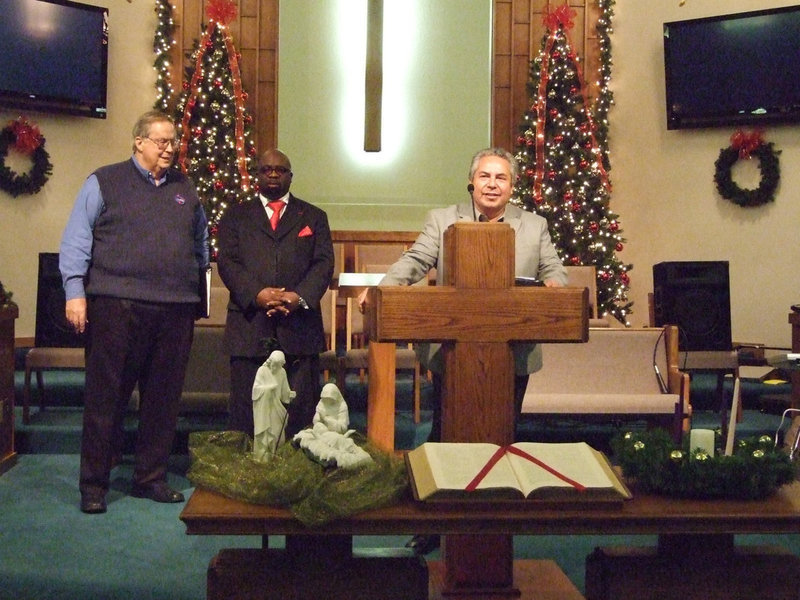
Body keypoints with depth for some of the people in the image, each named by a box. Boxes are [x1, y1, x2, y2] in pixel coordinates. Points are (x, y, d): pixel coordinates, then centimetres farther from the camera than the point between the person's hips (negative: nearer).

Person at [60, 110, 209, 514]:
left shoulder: (185, 189, 17)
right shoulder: (104, 182, 4)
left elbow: (201, 241, 27)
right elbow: (76, 241, -1)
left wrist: (194, 279, 18)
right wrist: (75, 292, -9)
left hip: (176, 311, 5)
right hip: (117, 306, -4)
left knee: (163, 400, 9)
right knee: (106, 398, 0)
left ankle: (151, 478, 20)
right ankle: (94, 485, 9)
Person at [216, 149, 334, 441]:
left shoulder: (314, 216, 17)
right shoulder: (235, 216, 17)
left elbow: (324, 263, 5)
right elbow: (228, 262, 3)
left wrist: (301, 297, -14)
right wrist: (257, 294, -15)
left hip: (299, 327, 0)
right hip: (249, 327, 0)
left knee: (301, 411, 1)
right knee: (246, 411, 2)